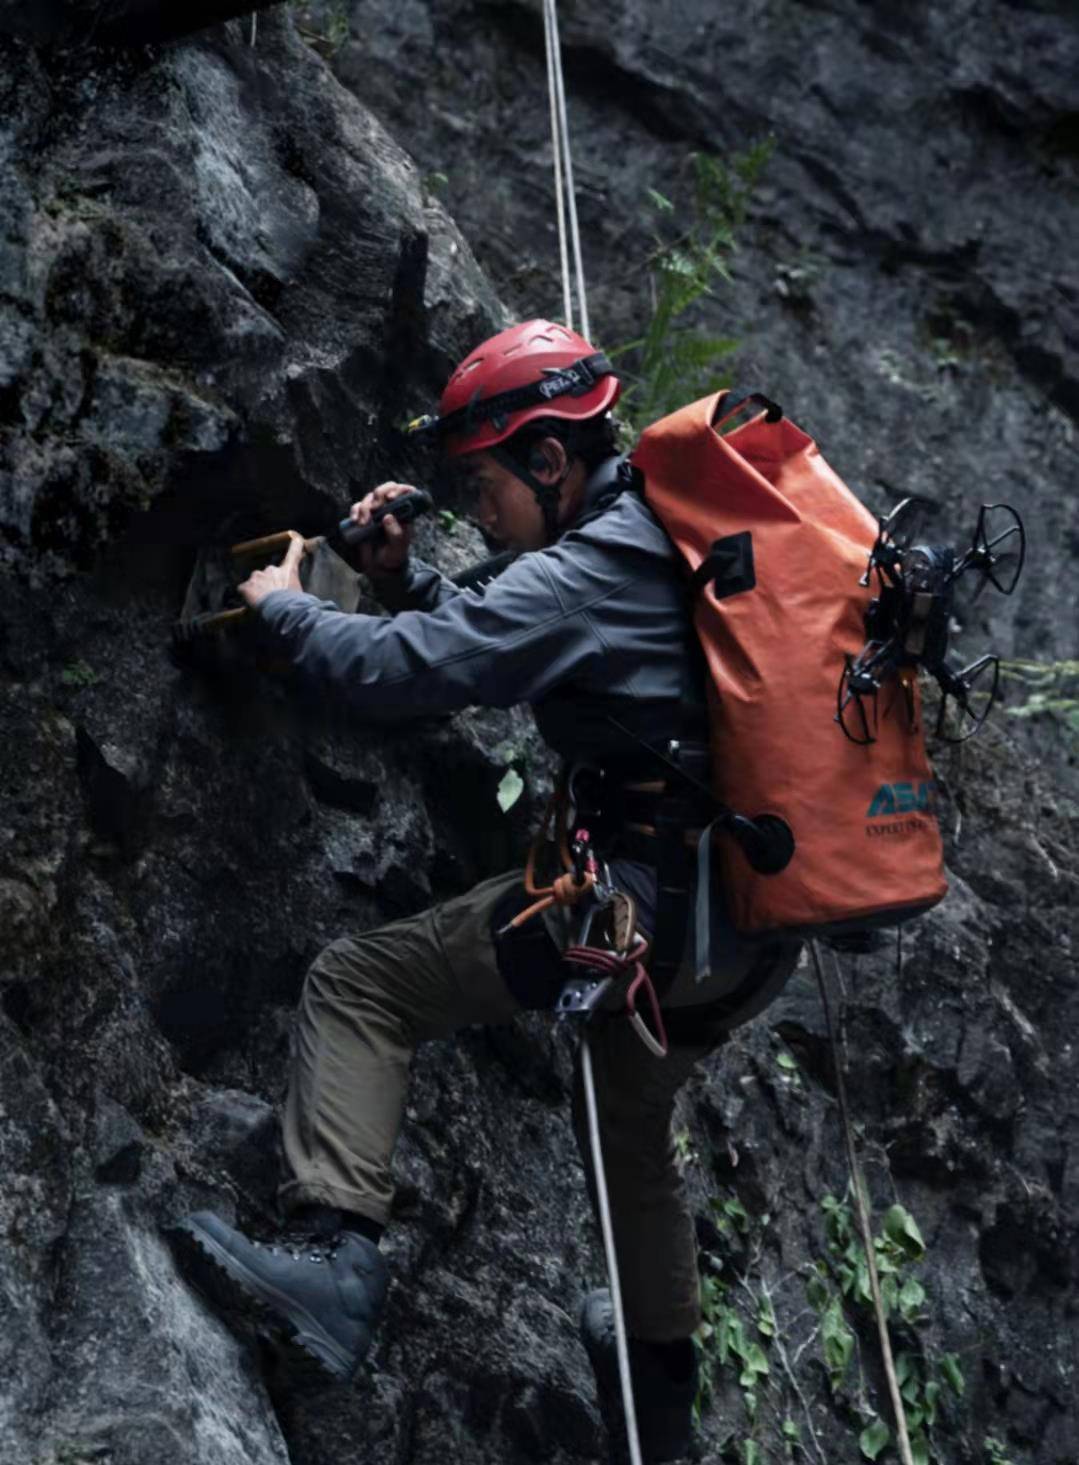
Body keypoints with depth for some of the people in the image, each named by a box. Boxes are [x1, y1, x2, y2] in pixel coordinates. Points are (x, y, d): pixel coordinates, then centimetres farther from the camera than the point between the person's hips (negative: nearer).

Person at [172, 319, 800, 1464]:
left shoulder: (581, 571, -14)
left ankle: (332, 1253, -15)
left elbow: (402, 671, -19)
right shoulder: (673, 532, 15)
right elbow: (491, 645, 25)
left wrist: (280, 607, -1)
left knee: (355, 983, -4)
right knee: (633, 1123, 31)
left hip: (644, 897, -10)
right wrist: (402, 578, 11)